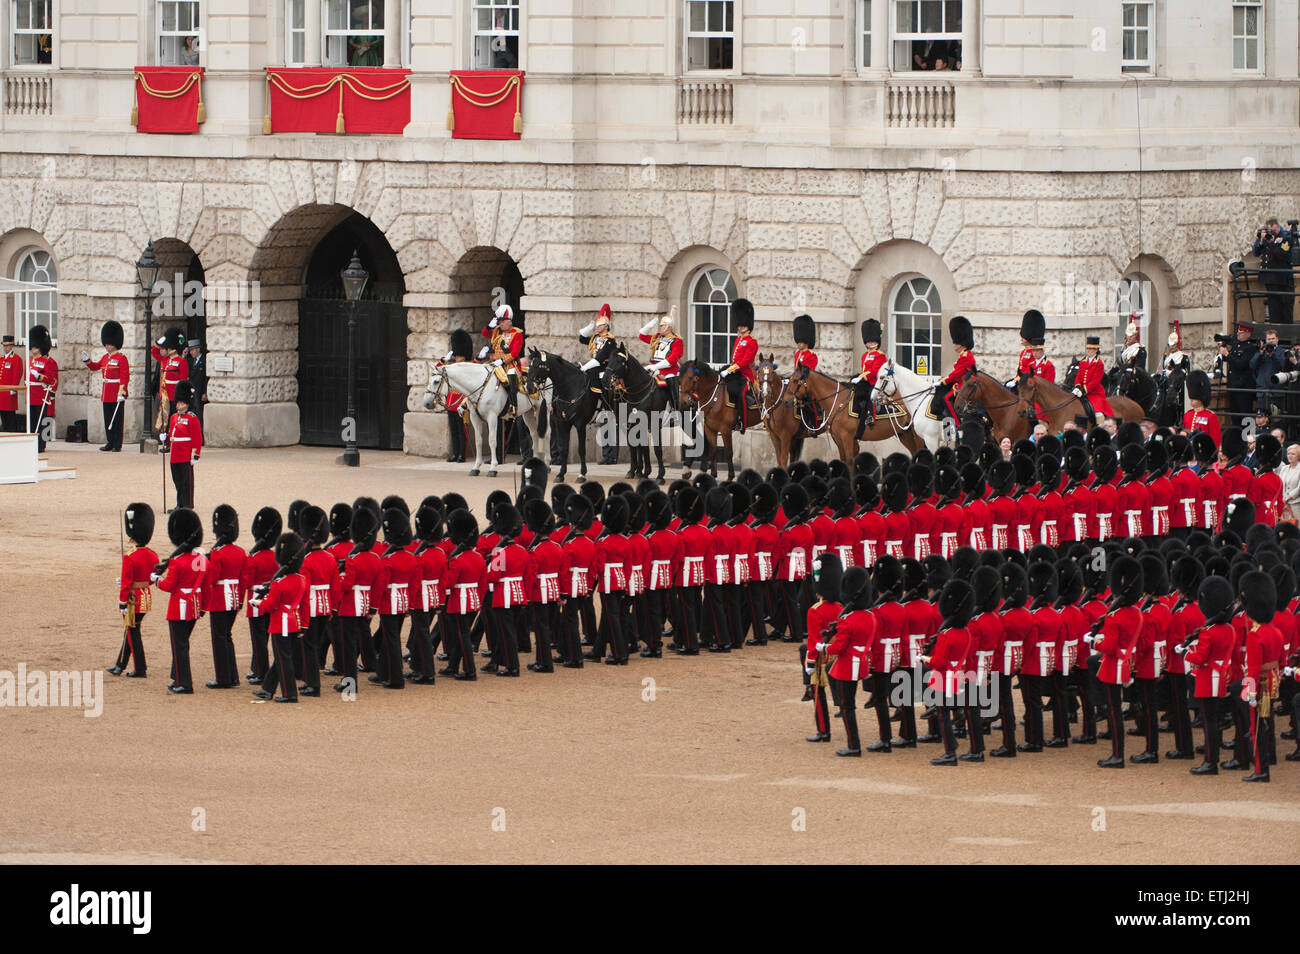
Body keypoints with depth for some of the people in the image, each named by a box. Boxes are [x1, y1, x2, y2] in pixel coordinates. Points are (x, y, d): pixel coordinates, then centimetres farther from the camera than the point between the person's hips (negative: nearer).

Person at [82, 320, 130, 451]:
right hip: (106, 394, 8)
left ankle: (117, 444, 1)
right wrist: (87, 361, 6)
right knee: (108, 419, 10)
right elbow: (95, 366, 25)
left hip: (117, 394, -8)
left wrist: (122, 392, -20)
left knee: (117, 419, -2)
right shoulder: (105, 358, 14)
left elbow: (125, 377, -13)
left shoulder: (121, 358, -9)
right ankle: (110, 442, 16)